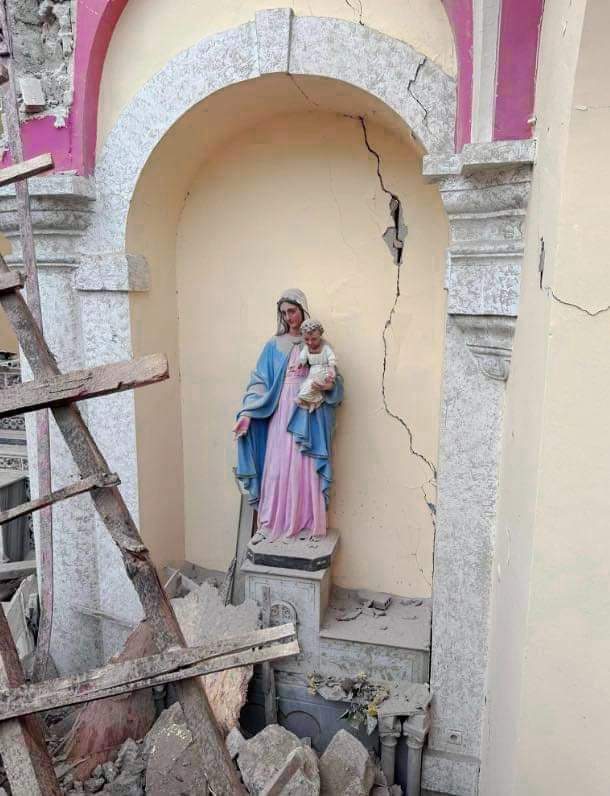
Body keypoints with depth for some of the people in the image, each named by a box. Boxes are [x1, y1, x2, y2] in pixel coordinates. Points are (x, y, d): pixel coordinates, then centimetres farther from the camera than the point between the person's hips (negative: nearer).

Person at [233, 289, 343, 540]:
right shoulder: (274, 345, 7)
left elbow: (334, 379, 10)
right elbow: (259, 381, 1)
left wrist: (330, 385, -14)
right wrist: (247, 413, -11)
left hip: (309, 417, 0)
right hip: (282, 414, 0)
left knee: (307, 471, 1)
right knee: (279, 469, -1)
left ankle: (307, 525, 12)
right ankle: (276, 525, 11)